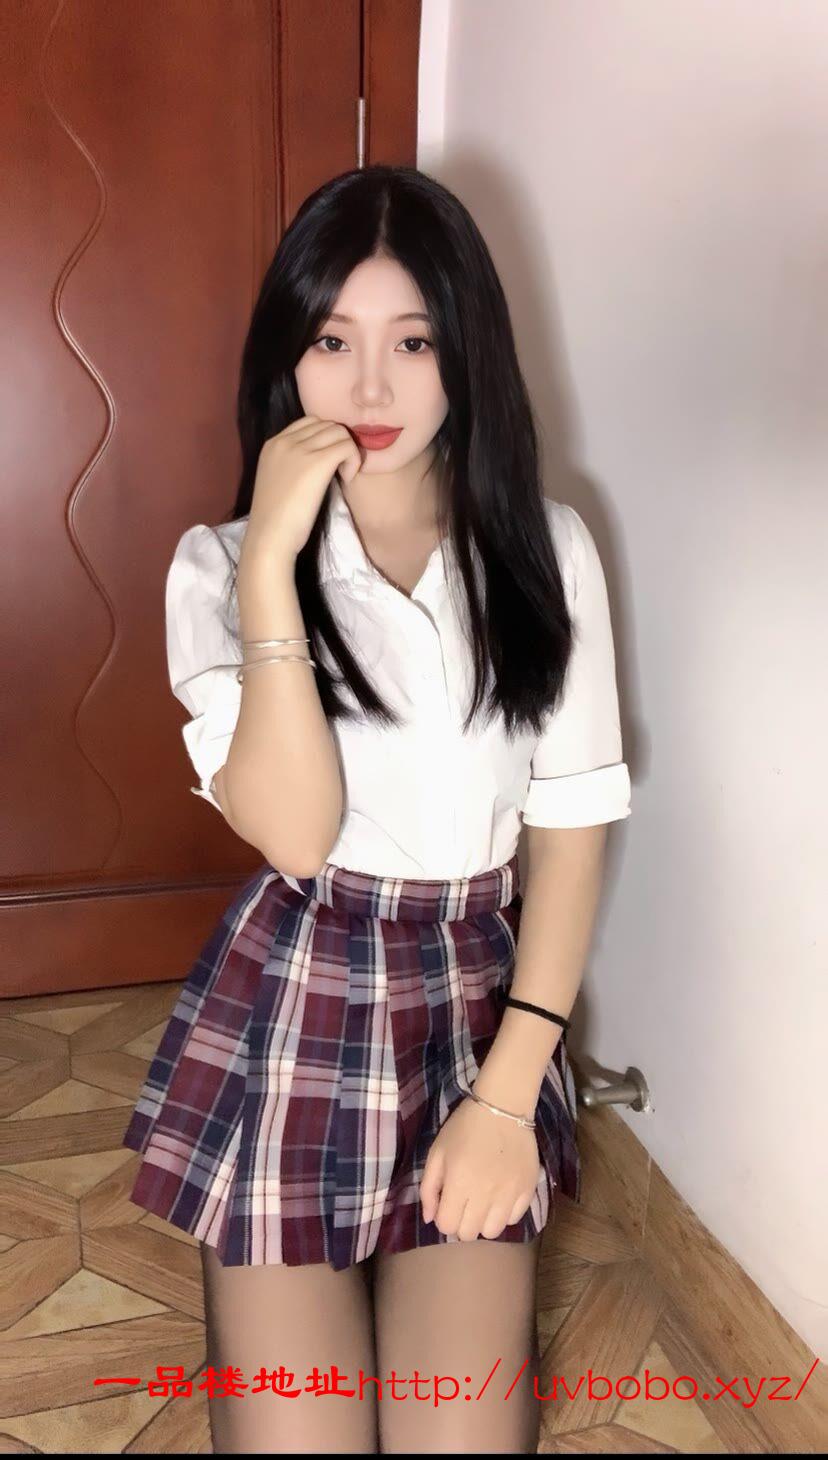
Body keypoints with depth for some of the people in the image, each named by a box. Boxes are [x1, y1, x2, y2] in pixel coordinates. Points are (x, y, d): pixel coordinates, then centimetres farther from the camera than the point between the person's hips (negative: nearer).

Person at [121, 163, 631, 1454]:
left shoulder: (545, 549, -2)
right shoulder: (222, 561, -6)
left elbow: (574, 826, -1)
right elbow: (294, 831, -19)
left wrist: (509, 1092, -7)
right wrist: (270, 561, -23)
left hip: (479, 998, 2)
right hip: (291, 1002, -1)